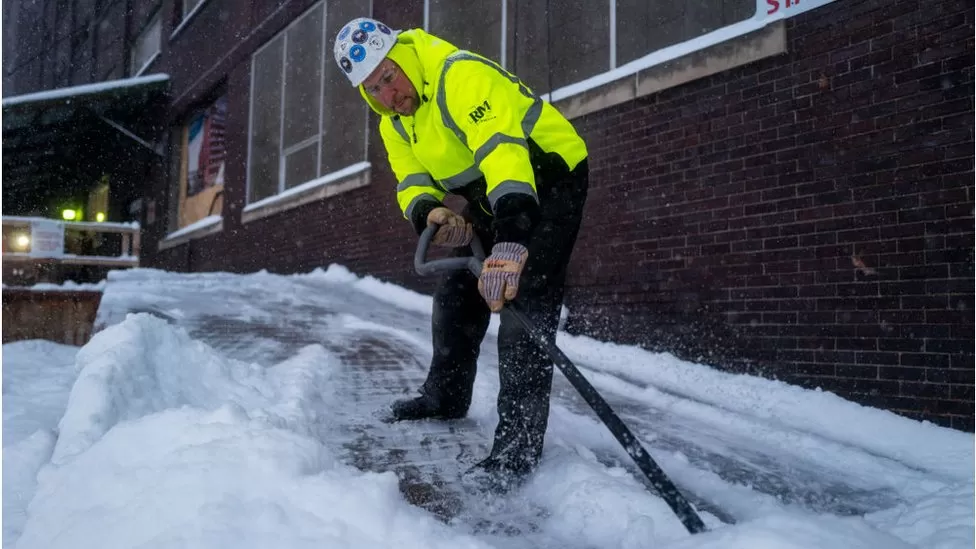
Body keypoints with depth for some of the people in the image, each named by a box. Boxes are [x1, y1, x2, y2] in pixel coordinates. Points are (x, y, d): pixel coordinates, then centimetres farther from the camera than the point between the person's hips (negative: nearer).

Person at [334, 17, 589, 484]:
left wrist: (511, 240, -57)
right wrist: (430, 212, -30)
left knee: (522, 302, -19)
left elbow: (502, 149, -43)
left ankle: (519, 441, -15)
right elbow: (413, 182, -4)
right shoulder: (394, 124, 2)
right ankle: (445, 395, 31)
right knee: (456, 293, 13)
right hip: (490, 196, 9)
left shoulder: (460, 75, -29)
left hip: (549, 178, -9)